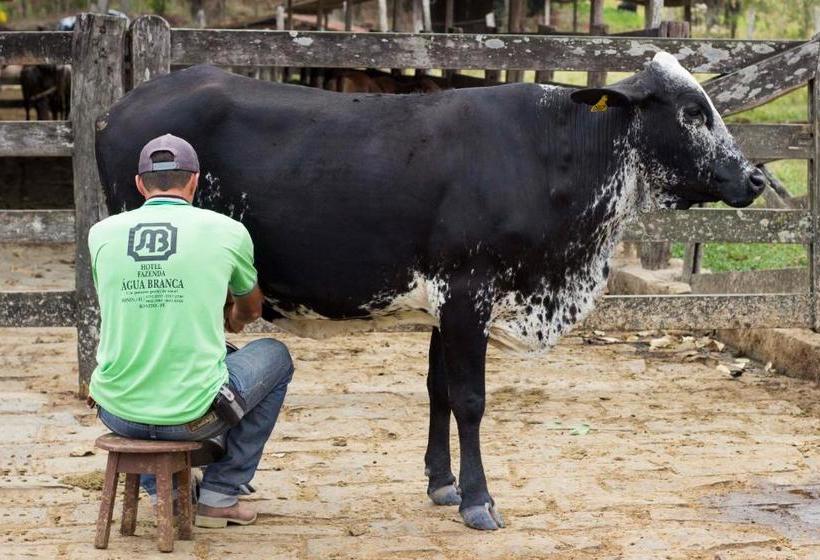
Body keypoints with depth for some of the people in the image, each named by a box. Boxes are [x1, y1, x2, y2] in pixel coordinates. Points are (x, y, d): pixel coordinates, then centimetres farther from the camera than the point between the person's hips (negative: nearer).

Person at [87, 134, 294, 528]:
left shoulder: (102, 234, 3)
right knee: (275, 357, 25)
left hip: (119, 415, 3)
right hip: (195, 414, -3)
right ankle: (219, 494, 22)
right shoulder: (227, 232, -1)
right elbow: (251, 309, 20)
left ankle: (161, 488, 28)